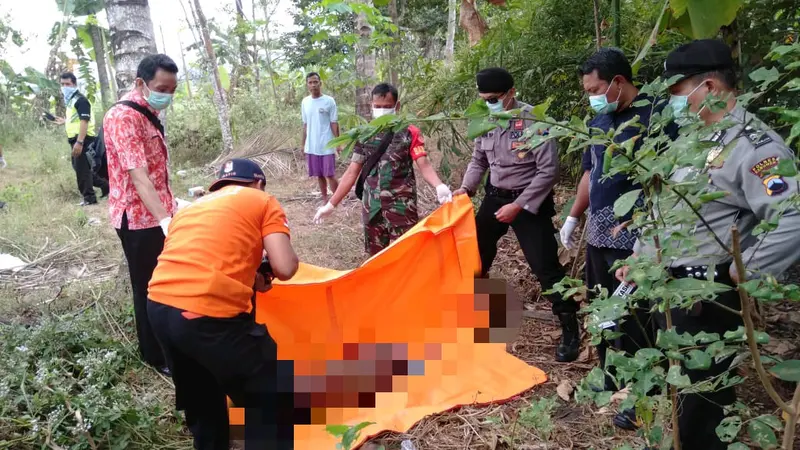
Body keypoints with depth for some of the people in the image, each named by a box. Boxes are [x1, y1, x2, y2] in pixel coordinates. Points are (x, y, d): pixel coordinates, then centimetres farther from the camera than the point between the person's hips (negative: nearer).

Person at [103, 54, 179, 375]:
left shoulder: (149, 113, 10)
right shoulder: (123, 117, -21)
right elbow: (138, 177, -31)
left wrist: (170, 208, 22)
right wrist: (165, 220, -41)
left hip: (156, 213, 9)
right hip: (138, 217, -9)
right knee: (149, 288, 4)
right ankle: (155, 355, 20)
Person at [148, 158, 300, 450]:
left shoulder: (193, 206, 28)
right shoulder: (263, 201, 11)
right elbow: (285, 269, -1)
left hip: (159, 306, 8)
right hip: (207, 314, -7)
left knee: (200, 401, 32)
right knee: (276, 401, 11)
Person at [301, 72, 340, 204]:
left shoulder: (329, 101, -6)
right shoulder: (305, 102, 6)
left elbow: (334, 123, -4)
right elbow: (305, 125, 13)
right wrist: (303, 143, 12)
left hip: (327, 146, -4)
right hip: (311, 147, 4)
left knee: (330, 175, -4)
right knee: (319, 175, 11)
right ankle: (325, 199, 22)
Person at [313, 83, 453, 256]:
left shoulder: (410, 133, -3)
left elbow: (423, 165, -12)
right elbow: (352, 172, 9)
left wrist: (440, 186, -34)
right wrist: (331, 204, 8)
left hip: (402, 208, -4)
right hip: (372, 209, 4)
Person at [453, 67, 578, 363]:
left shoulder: (534, 121, -19)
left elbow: (549, 171, -19)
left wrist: (518, 206, -21)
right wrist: (466, 188, -3)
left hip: (530, 200, -6)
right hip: (495, 197, 6)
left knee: (545, 266, -7)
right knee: (476, 255, 14)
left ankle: (570, 331, 9)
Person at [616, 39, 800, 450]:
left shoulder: (753, 146, -19)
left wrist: (735, 276, -23)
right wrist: (638, 258, 15)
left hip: (706, 299, -9)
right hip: (664, 288, 9)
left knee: (701, 398, 6)